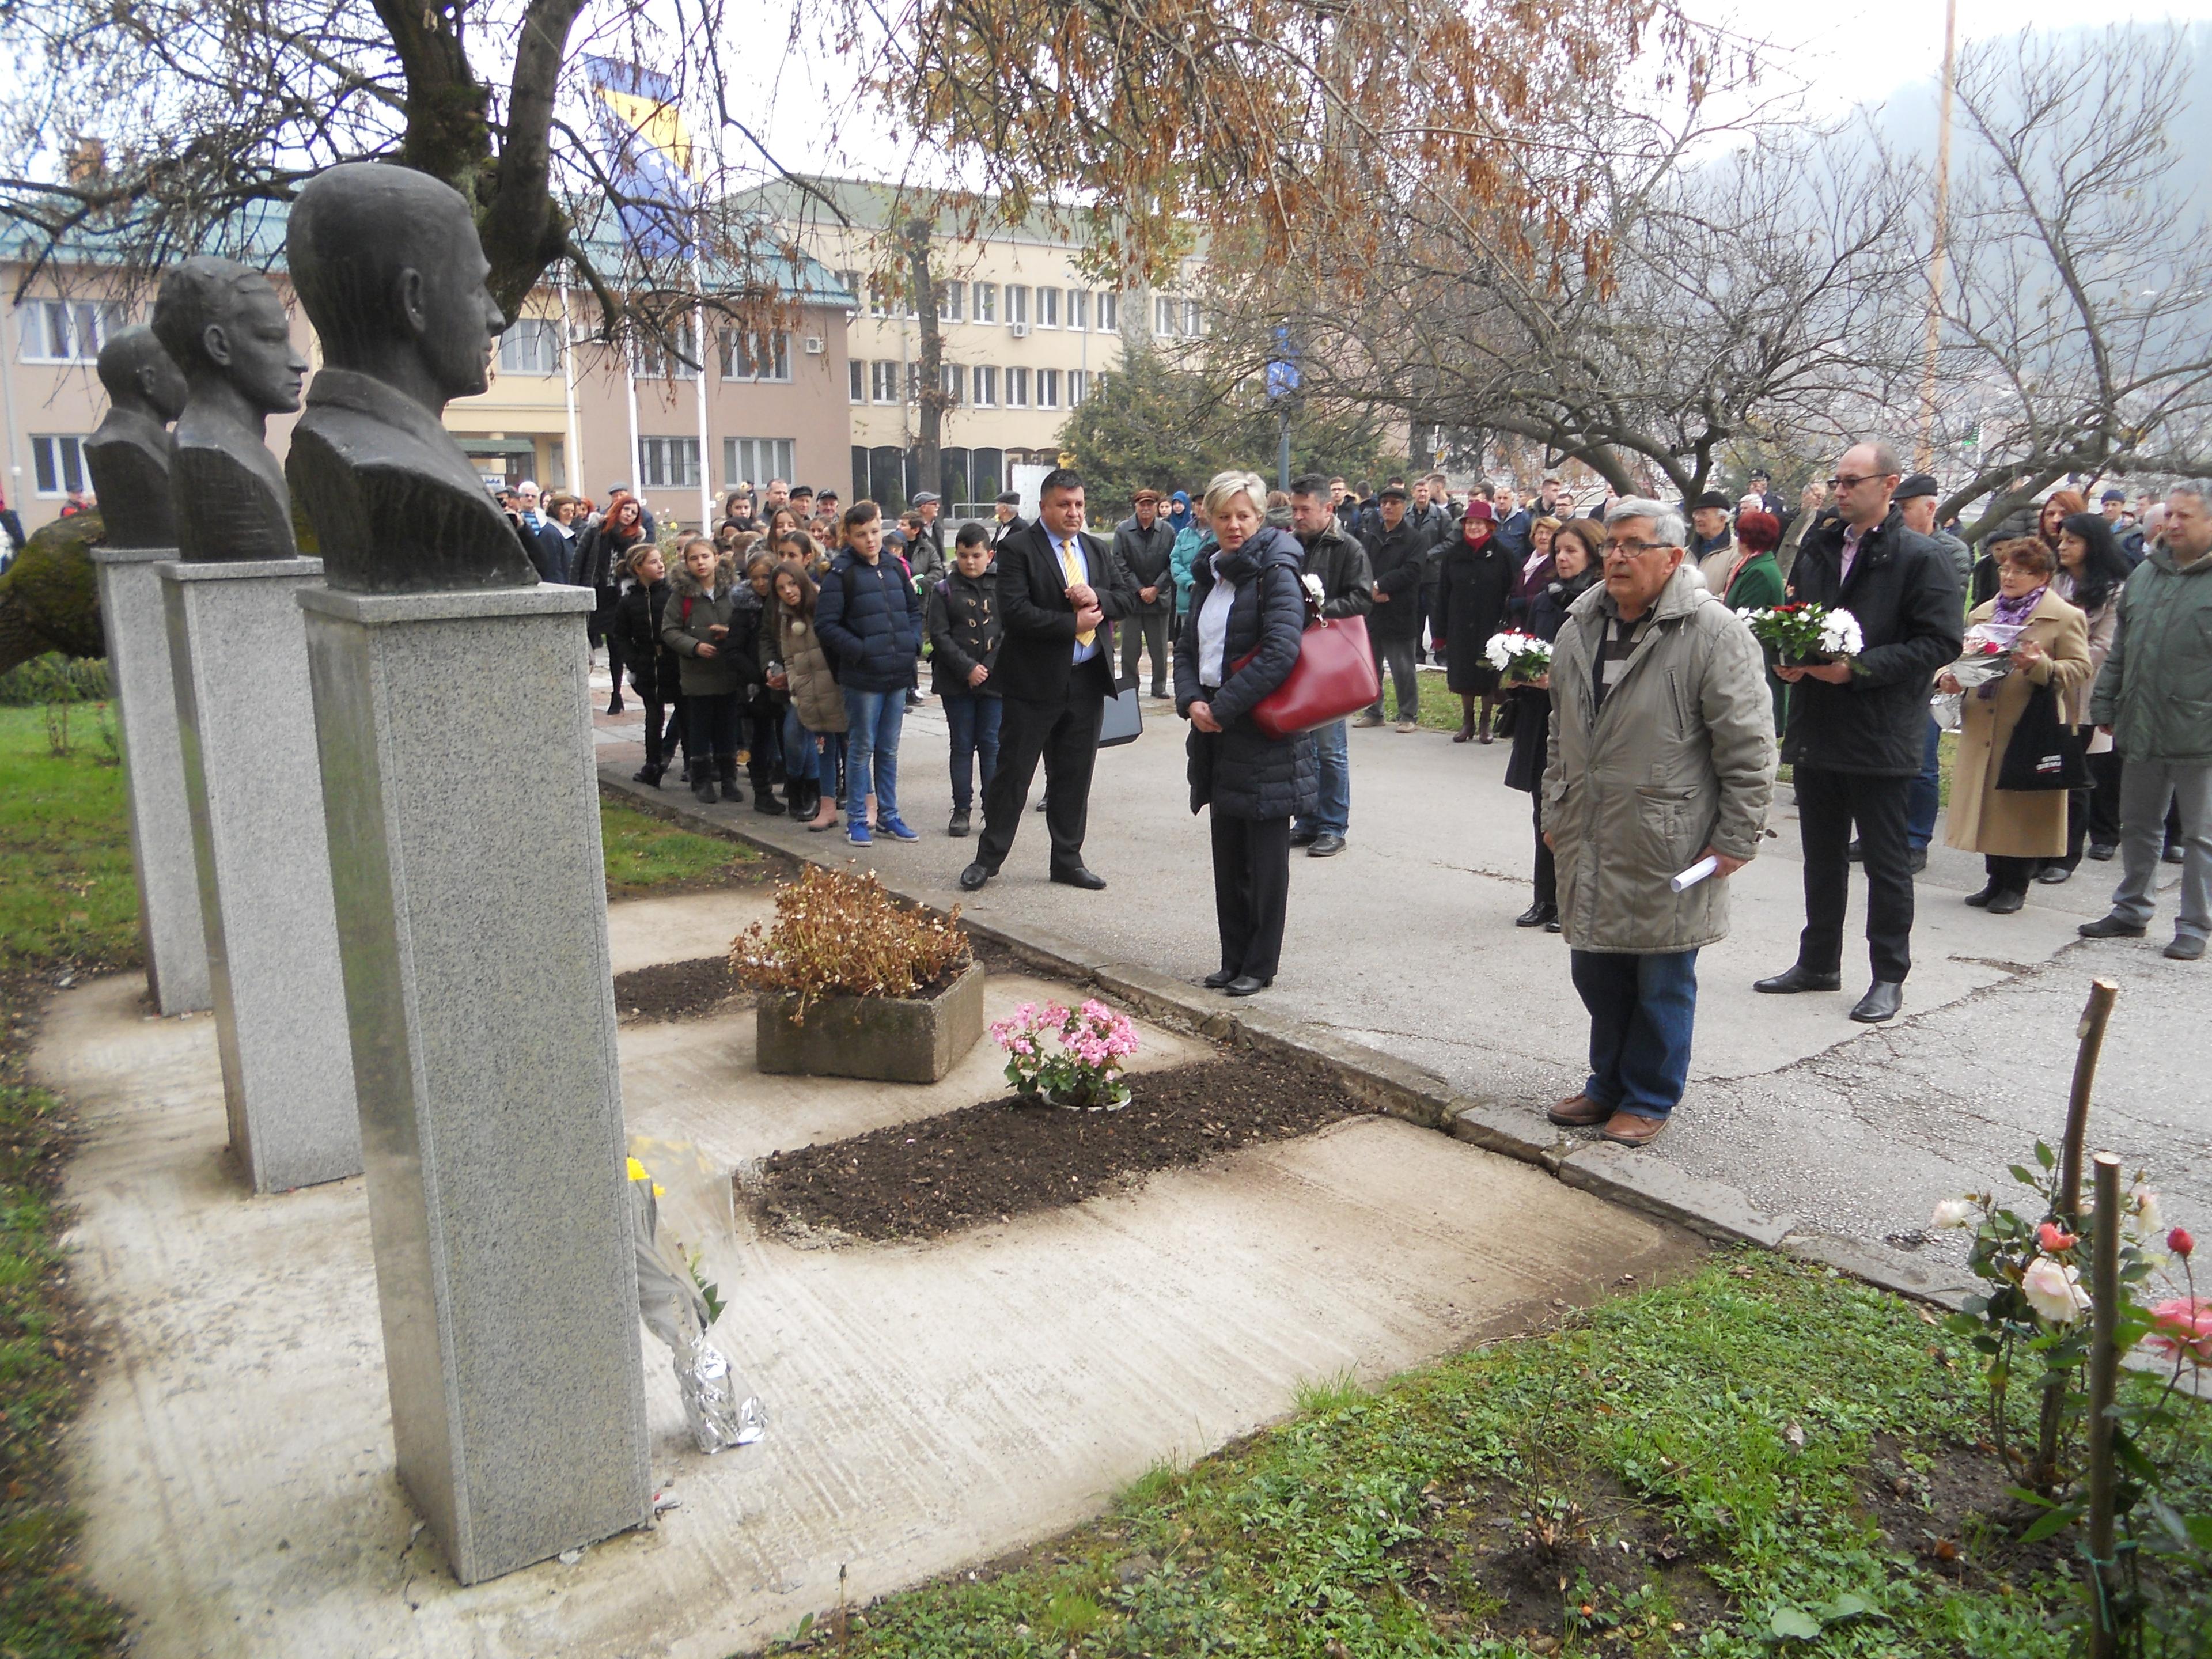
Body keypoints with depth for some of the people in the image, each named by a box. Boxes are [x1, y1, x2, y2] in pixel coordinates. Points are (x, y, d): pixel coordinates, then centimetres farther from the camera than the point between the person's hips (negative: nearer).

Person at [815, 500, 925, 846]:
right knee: (861, 748, 3)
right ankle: (856, 819, 13)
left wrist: (913, 643, 4)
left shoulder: (895, 569, 9)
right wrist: (860, 651, -16)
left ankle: (888, 814, 22)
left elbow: (915, 609, 20)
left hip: (898, 674, 5)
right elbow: (826, 623, -11)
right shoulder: (841, 574, -8)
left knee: (889, 749, 13)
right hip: (863, 675, -5)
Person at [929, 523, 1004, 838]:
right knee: (962, 746, 6)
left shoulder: (1002, 586, 3)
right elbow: (939, 635, -4)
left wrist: (990, 667, -9)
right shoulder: (944, 589, 1)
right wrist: (968, 668, -13)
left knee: (991, 744, 4)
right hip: (956, 681, 0)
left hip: (995, 678, 0)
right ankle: (962, 810, 12)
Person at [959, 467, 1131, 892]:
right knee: (1012, 773, 3)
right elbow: (1014, 611, -18)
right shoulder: (1017, 549, -7)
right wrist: (1073, 623, -18)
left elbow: (1127, 598, 10)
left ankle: (1068, 860, 22)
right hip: (1035, 681, -5)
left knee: (1074, 776, 12)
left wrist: (1098, 598, -11)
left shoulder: (1097, 550, 13)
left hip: (1088, 680, 5)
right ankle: (988, 858, 15)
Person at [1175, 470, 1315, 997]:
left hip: (1266, 735, -7)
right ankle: (1234, 959, 23)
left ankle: (1261, 964, 12)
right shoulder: (1211, 574, 14)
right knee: (1227, 855, 13)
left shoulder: (1276, 573, -9)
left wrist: (1224, 707, -18)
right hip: (1218, 735, 8)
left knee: (1265, 858, 2)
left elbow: (1281, 652, -21)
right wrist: (1191, 701, -5)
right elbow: (1187, 647, 14)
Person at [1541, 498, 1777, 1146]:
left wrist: (1736, 840, -12)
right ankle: (1610, 1082, 34)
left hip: (1668, 852, -6)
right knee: (1596, 971, 16)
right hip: (1591, 845, 6)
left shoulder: (1713, 633, -13)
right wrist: (1556, 813, 19)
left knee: (1662, 982, 7)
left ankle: (1650, 1098, 24)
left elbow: (1748, 749, -13)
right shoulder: (1581, 627, 9)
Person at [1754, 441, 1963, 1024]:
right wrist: (1788, 658, 1)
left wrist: (1860, 667, -21)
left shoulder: (1921, 557, -8)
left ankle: (1889, 977, 15)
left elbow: (1942, 642, -14)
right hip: (1816, 730, 6)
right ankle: (1818, 962, 29)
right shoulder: (1817, 549, 11)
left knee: (1886, 861, 5)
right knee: (1821, 855, 16)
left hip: (1880, 736, -6)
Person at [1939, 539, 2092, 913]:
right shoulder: (1982, 613, 15)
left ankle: (2016, 885, 11)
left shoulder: (2065, 617, -1)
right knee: (1989, 806, 9)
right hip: (1982, 728, 5)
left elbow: (2080, 668, -7)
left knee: (2021, 809, 0)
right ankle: (1996, 879, 21)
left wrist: (2040, 666, -24)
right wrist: (1948, 677, -4)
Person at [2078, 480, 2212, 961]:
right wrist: (2105, 703, 12)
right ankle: (2131, 911, 28)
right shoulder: (2144, 574, 12)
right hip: (2142, 729, 6)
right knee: (2138, 826, 15)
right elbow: (2120, 647, 16)